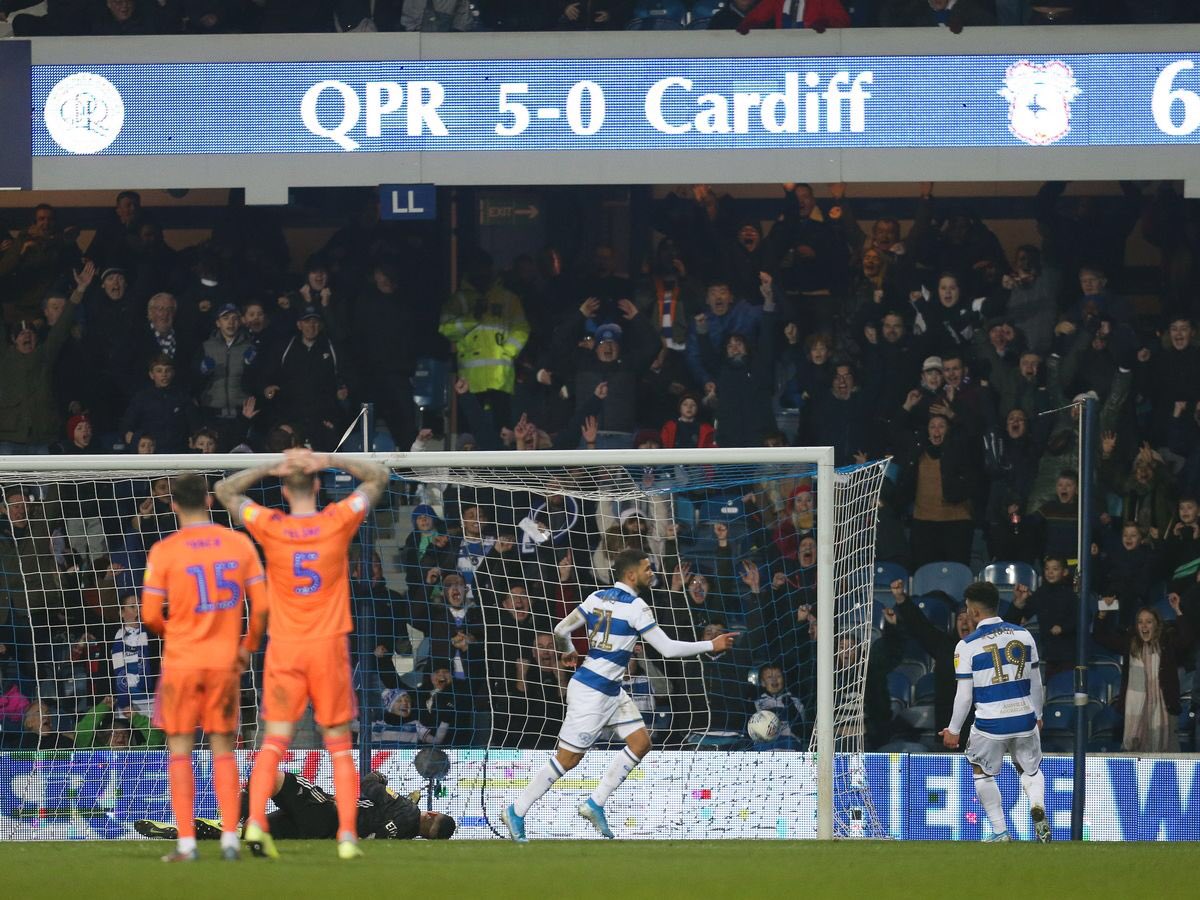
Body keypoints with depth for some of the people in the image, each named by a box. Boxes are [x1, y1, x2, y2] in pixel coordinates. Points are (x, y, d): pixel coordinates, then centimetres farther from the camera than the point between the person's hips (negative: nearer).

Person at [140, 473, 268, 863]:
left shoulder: (164, 552, -8)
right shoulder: (240, 544, 0)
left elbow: (150, 616, -7)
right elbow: (261, 606, 0)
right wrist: (249, 646, 15)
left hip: (181, 662, -2)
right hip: (226, 662, 2)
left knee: (180, 750, 4)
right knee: (224, 749, 10)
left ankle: (186, 842, -2)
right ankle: (230, 840, 4)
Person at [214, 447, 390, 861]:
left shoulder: (270, 528, -5)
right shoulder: (338, 522, -6)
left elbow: (225, 489, 10)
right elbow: (378, 477, 8)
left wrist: (271, 468, -1)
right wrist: (327, 461, -4)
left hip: (285, 650, 0)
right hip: (330, 646, 0)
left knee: (275, 740, -1)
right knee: (339, 746, 7)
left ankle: (256, 821, -19)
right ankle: (347, 834, 1)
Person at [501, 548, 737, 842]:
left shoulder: (598, 597, 6)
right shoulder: (635, 606, -16)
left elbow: (561, 630, 10)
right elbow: (667, 648, -15)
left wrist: (568, 652, 32)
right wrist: (711, 646, -6)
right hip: (591, 693, -9)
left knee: (640, 743, 7)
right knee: (568, 759, -3)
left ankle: (595, 804, 10)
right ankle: (517, 811, 7)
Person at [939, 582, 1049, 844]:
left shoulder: (968, 645, -9)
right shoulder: (1023, 635, 3)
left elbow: (964, 695, -8)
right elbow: (1036, 682, 11)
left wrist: (953, 730, 5)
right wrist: (1038, 716, 25)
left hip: (990, 723, -3)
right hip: (1025, 719, 3)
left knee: (983, 772, 21)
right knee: (1031, 769, 22)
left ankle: (1001, 832, 15)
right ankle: (1037, 805, -10)